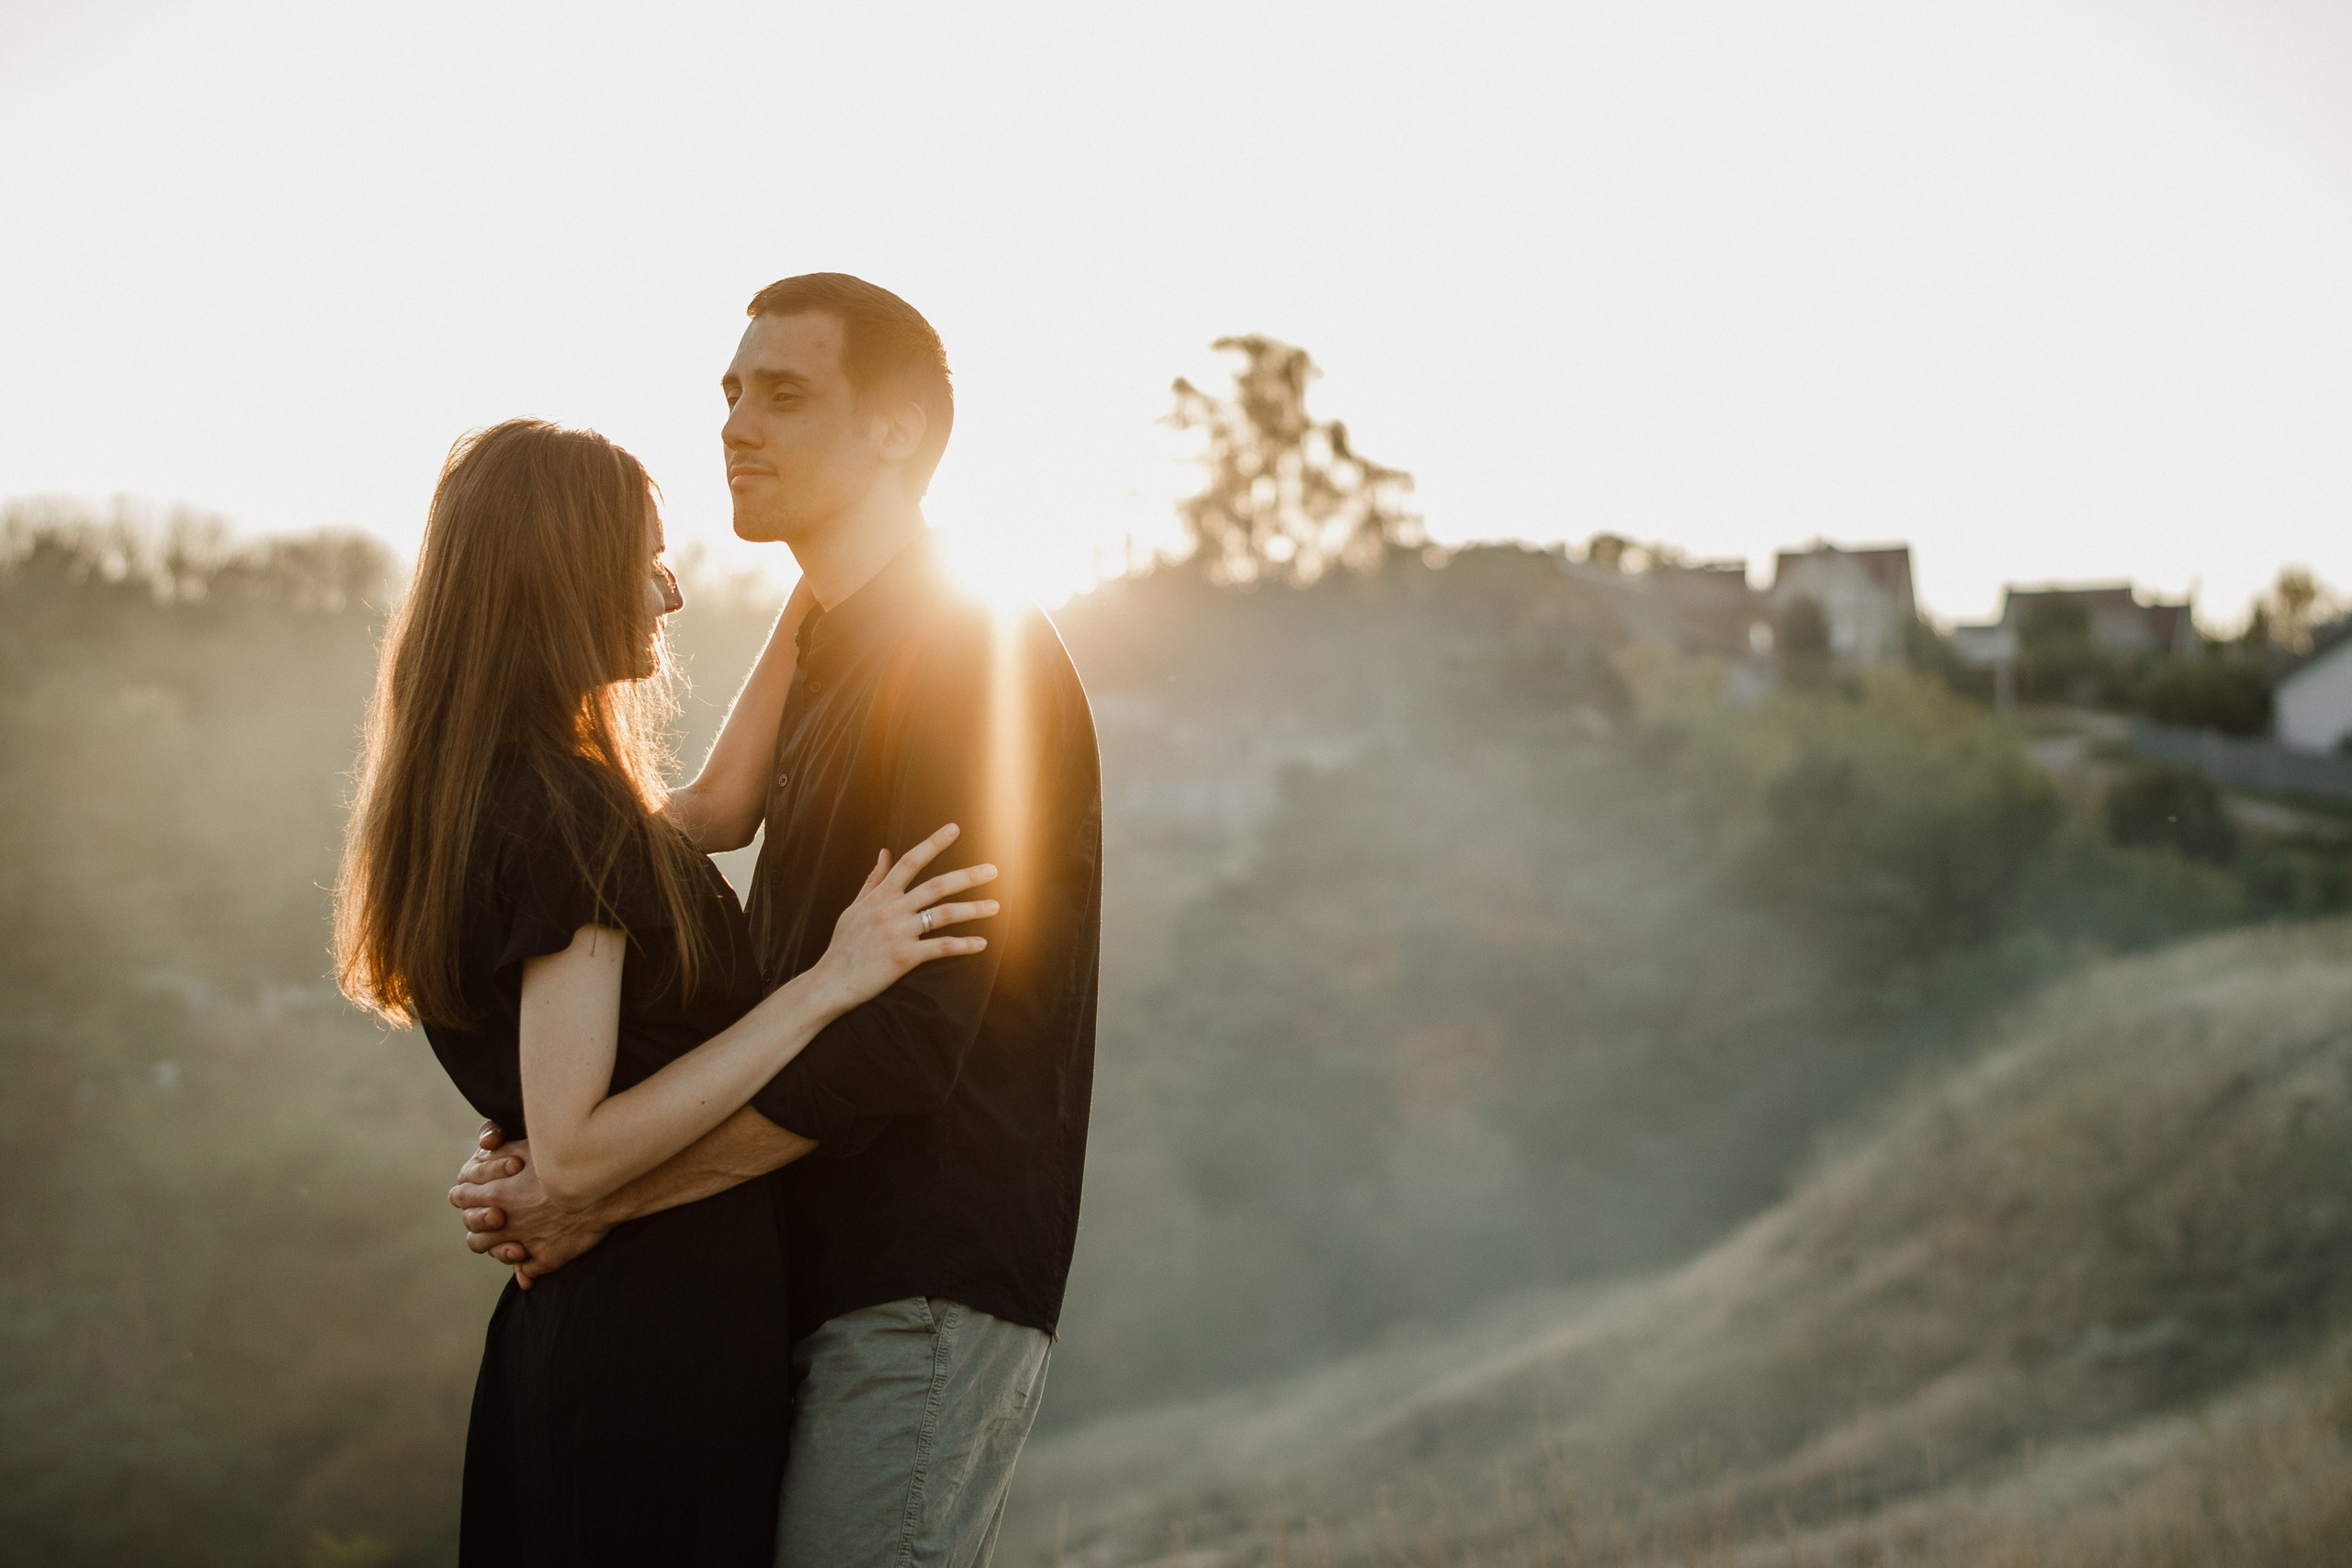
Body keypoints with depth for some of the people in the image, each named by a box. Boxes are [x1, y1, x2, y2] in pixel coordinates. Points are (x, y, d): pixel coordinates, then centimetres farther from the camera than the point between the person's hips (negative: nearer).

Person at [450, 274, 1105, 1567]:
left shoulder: (980, 664, -13)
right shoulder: (832, 666, 17)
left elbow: (906, 1034, -21)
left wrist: (599, 1196, -16)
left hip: (925, 1295, -9)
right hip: (830, 1279, 9)